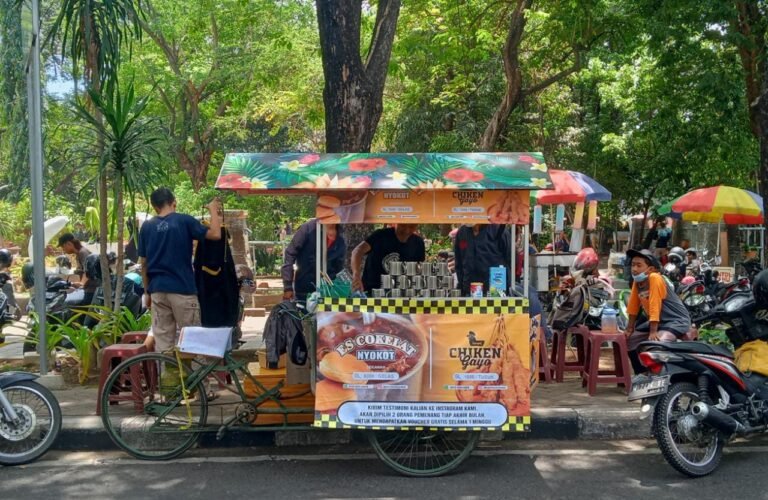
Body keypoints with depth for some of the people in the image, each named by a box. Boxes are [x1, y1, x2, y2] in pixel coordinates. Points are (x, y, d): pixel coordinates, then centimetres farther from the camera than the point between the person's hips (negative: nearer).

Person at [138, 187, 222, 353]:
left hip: (157, 291, 4)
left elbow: (144, 264, 9)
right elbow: (215, 234, -8)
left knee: (162, 341, 6)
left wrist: (147, 291, 18)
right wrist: (213, 210, 7)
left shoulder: (147, 227, 6)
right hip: (182, 290, -3)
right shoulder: (184, 221, -5)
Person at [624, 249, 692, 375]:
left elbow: (655, 307, -24)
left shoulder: (654, 278, -22)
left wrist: (653, 332, -25)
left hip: (676, 320, -9)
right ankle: (642, 374, 21)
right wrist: (629, 329, 12)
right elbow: (633, 307, 8)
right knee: (629, 340, 8)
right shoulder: (637, 280, 1)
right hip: (658, 320, 9)